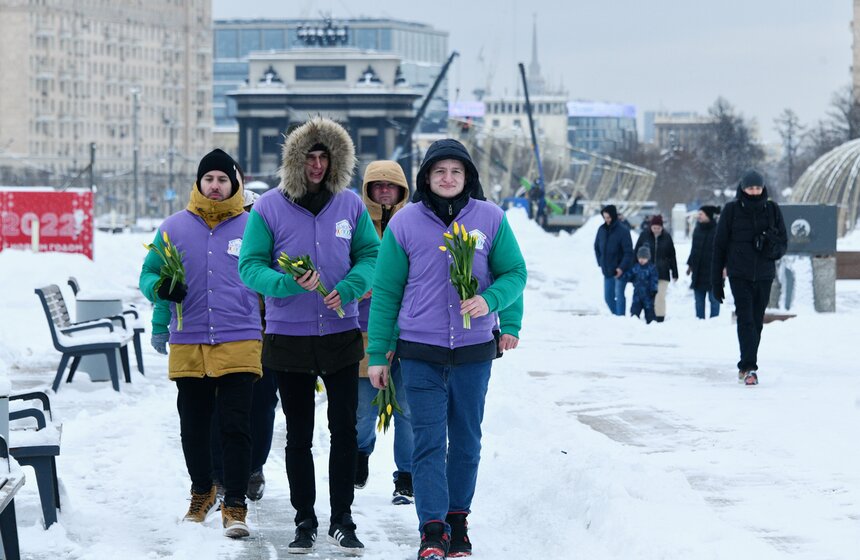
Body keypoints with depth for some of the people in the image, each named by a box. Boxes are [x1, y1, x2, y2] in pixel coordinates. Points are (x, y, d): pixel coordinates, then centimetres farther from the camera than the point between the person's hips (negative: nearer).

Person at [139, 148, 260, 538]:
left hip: (238, 345, -2)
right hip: (188, 346, 2)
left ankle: (235, 506, -2)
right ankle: (201, 492, 31)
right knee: (193, 427, 11)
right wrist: (160, 288, -12)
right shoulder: (174, 228, 6)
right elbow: (148, 275, 11)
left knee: (236, 427, -7)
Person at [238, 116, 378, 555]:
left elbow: (370, 255, 4)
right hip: (289, 338, -1)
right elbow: (250, 267, -7)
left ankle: (342, 521, 12)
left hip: (341, 336, 1)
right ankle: (305, 522, 18)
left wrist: (348, 288, -17)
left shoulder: (350, 205, 1)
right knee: (298, 436, 8)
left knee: (344, 431, 2)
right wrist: (288, 284, -26)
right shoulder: (268, 208, -5)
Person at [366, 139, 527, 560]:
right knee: (429, 443, -6)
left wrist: (490, 301, -17)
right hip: (420, 352, -1)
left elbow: (515, 272, 4)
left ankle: (457, 521, 22)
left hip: (473, 351, 1)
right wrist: (377, 354, 3)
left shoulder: (490, 218, -1)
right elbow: (386, 291, 3)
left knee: (466, 441, 10)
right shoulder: (404, 223, -1)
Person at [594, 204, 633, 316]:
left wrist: (622, 268, -21)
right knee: (608, 297, 9)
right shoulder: (602, 229, 3)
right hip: (607, 271, 6)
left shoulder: (623, 231, -14)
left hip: (620, 270, -6)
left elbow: (628, 252, -15)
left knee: (619, 295, -5)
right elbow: (597, 247, 16)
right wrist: (600, 263, 7)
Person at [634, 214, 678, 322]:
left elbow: (672, 256, 7)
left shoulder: (667, 237, 3)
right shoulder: (644, 236, 1)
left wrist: (674, 273, 6)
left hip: (662, 273, 0)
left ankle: (660, 319, 2)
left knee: (660, 297, -3)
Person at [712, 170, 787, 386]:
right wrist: (716, 279, 2)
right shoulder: (732, 210, 0)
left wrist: (772, 246, -14)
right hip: (739, 275, -3)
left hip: (764, 275, 3)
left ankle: (746, 367, 17)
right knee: (746, 320, -14)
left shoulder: (772, 210, 6)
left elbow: (783, 242, 11)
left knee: (757, 321, 7)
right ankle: (749, 368, -21)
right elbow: (719, 245, 4)